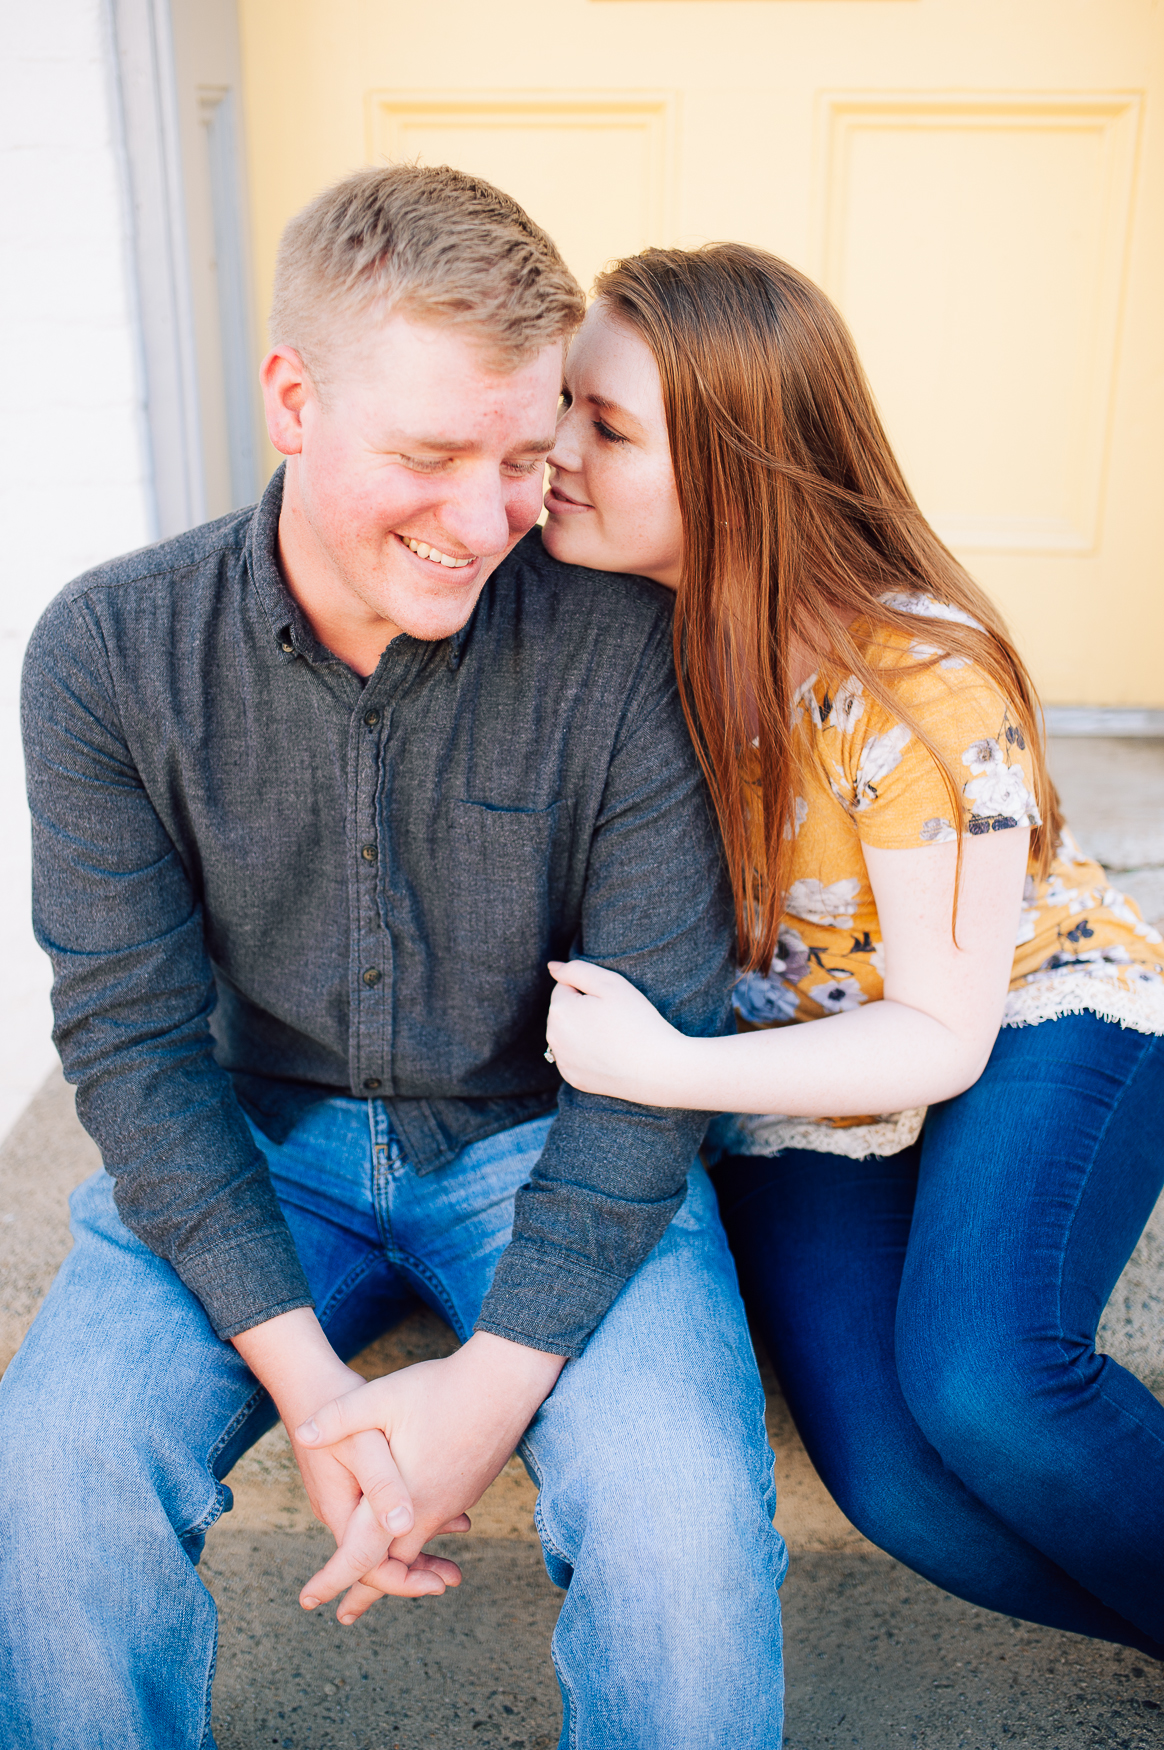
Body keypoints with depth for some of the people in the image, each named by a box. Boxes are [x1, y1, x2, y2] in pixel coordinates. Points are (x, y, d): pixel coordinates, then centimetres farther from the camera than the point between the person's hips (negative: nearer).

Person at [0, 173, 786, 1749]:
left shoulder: (620, 641, -15)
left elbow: (657, 1033, -12)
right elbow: (134, 1033, -9)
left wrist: (500, 1377, -20)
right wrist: (300, 1370, -19)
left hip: (546, 1142, -1)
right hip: (250, 1142, 2)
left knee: (688, 1524, -24)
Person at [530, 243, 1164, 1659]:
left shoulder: (923, 688, -25)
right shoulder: (618, 614, -10)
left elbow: (942, 1036, -20)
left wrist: (666, 1070, -31)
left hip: (1033, 1019, -3)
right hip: (799, 1067, 4)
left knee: (977, 1386, -32)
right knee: (897, 1485, -17)